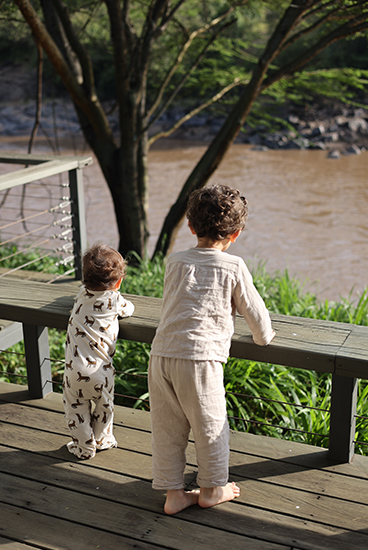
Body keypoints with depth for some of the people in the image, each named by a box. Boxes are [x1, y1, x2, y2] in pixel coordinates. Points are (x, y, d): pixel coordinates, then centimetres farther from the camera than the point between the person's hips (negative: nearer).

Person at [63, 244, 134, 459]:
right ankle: (101, 440, 39)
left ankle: (84, 447, 28)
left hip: (74, 367, 1)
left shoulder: (82, 294, 4)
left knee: (76, 408, 18)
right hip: (100, 369, -1)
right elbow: (130, 309, 17)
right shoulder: (115, 299, -4)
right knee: (104, 407, 23)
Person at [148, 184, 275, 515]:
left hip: (161, 354, 4)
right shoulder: (234, 267, -1)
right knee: (210, 426, 15)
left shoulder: (175, 261, 11)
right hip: (199, 359, -4)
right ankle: (212, 489, 32)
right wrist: (263, 336, 29)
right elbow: (253, 310, 8)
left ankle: (173, 493, 27)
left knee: (167, 428, 15)